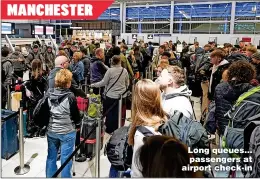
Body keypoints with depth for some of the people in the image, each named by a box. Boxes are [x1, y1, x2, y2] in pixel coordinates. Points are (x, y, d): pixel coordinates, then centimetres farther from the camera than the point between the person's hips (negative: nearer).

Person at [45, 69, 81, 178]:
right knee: (65, 159, 6)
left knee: (51, 156, 19)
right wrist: (78, 125, 9)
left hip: (51, 131, 6)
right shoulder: (70, 96, -16)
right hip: (67, 132, -5)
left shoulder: (50, 95, -1)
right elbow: (75, 114, -9)